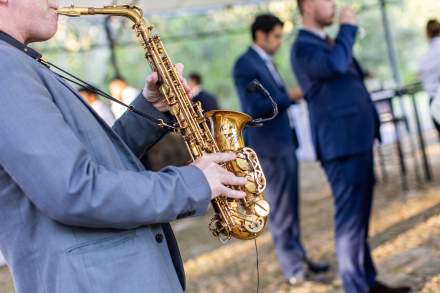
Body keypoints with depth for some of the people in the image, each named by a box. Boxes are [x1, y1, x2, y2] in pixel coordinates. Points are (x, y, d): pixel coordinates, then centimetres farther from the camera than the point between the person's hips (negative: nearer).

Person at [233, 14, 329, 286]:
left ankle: (298, 257, 23)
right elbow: (255, 107, -21)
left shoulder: (266, 62, 16)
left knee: (291, 207, 14)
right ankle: (294, 267, 5)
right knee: (281, 210, -2)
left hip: (284, 143, 9)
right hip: (269, 146, -9)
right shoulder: (245, 65, -12)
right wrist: (290, 97, -14)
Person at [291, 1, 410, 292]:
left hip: (358, 139, 10)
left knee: (361, 216, 15)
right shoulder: (303, 47, -12)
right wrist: (348, 28, -17)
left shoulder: (328, 41, 19)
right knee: (350, 218, -6)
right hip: (342, 143, -10)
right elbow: (335, 64, -32)